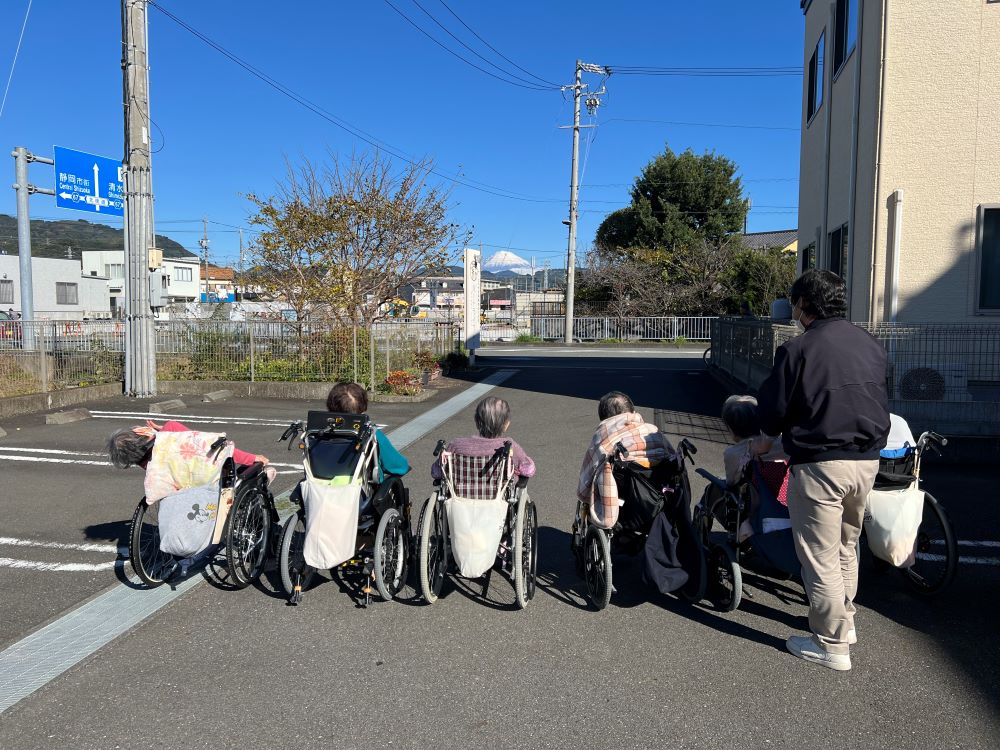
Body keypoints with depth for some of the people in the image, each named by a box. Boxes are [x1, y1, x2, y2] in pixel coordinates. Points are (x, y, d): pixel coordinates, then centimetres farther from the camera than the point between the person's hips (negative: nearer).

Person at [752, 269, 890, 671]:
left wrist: (767, 438, 12)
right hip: (867, 460, 8)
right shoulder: (870, 344, 7)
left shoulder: (798, 348, -14)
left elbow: (772, 407, -9)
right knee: (846, 547, 23)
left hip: (820, 464, -7)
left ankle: (831, 645, 13)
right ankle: (845, 622, 37)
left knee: (820, 556, 4)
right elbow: (878, 400, 16)